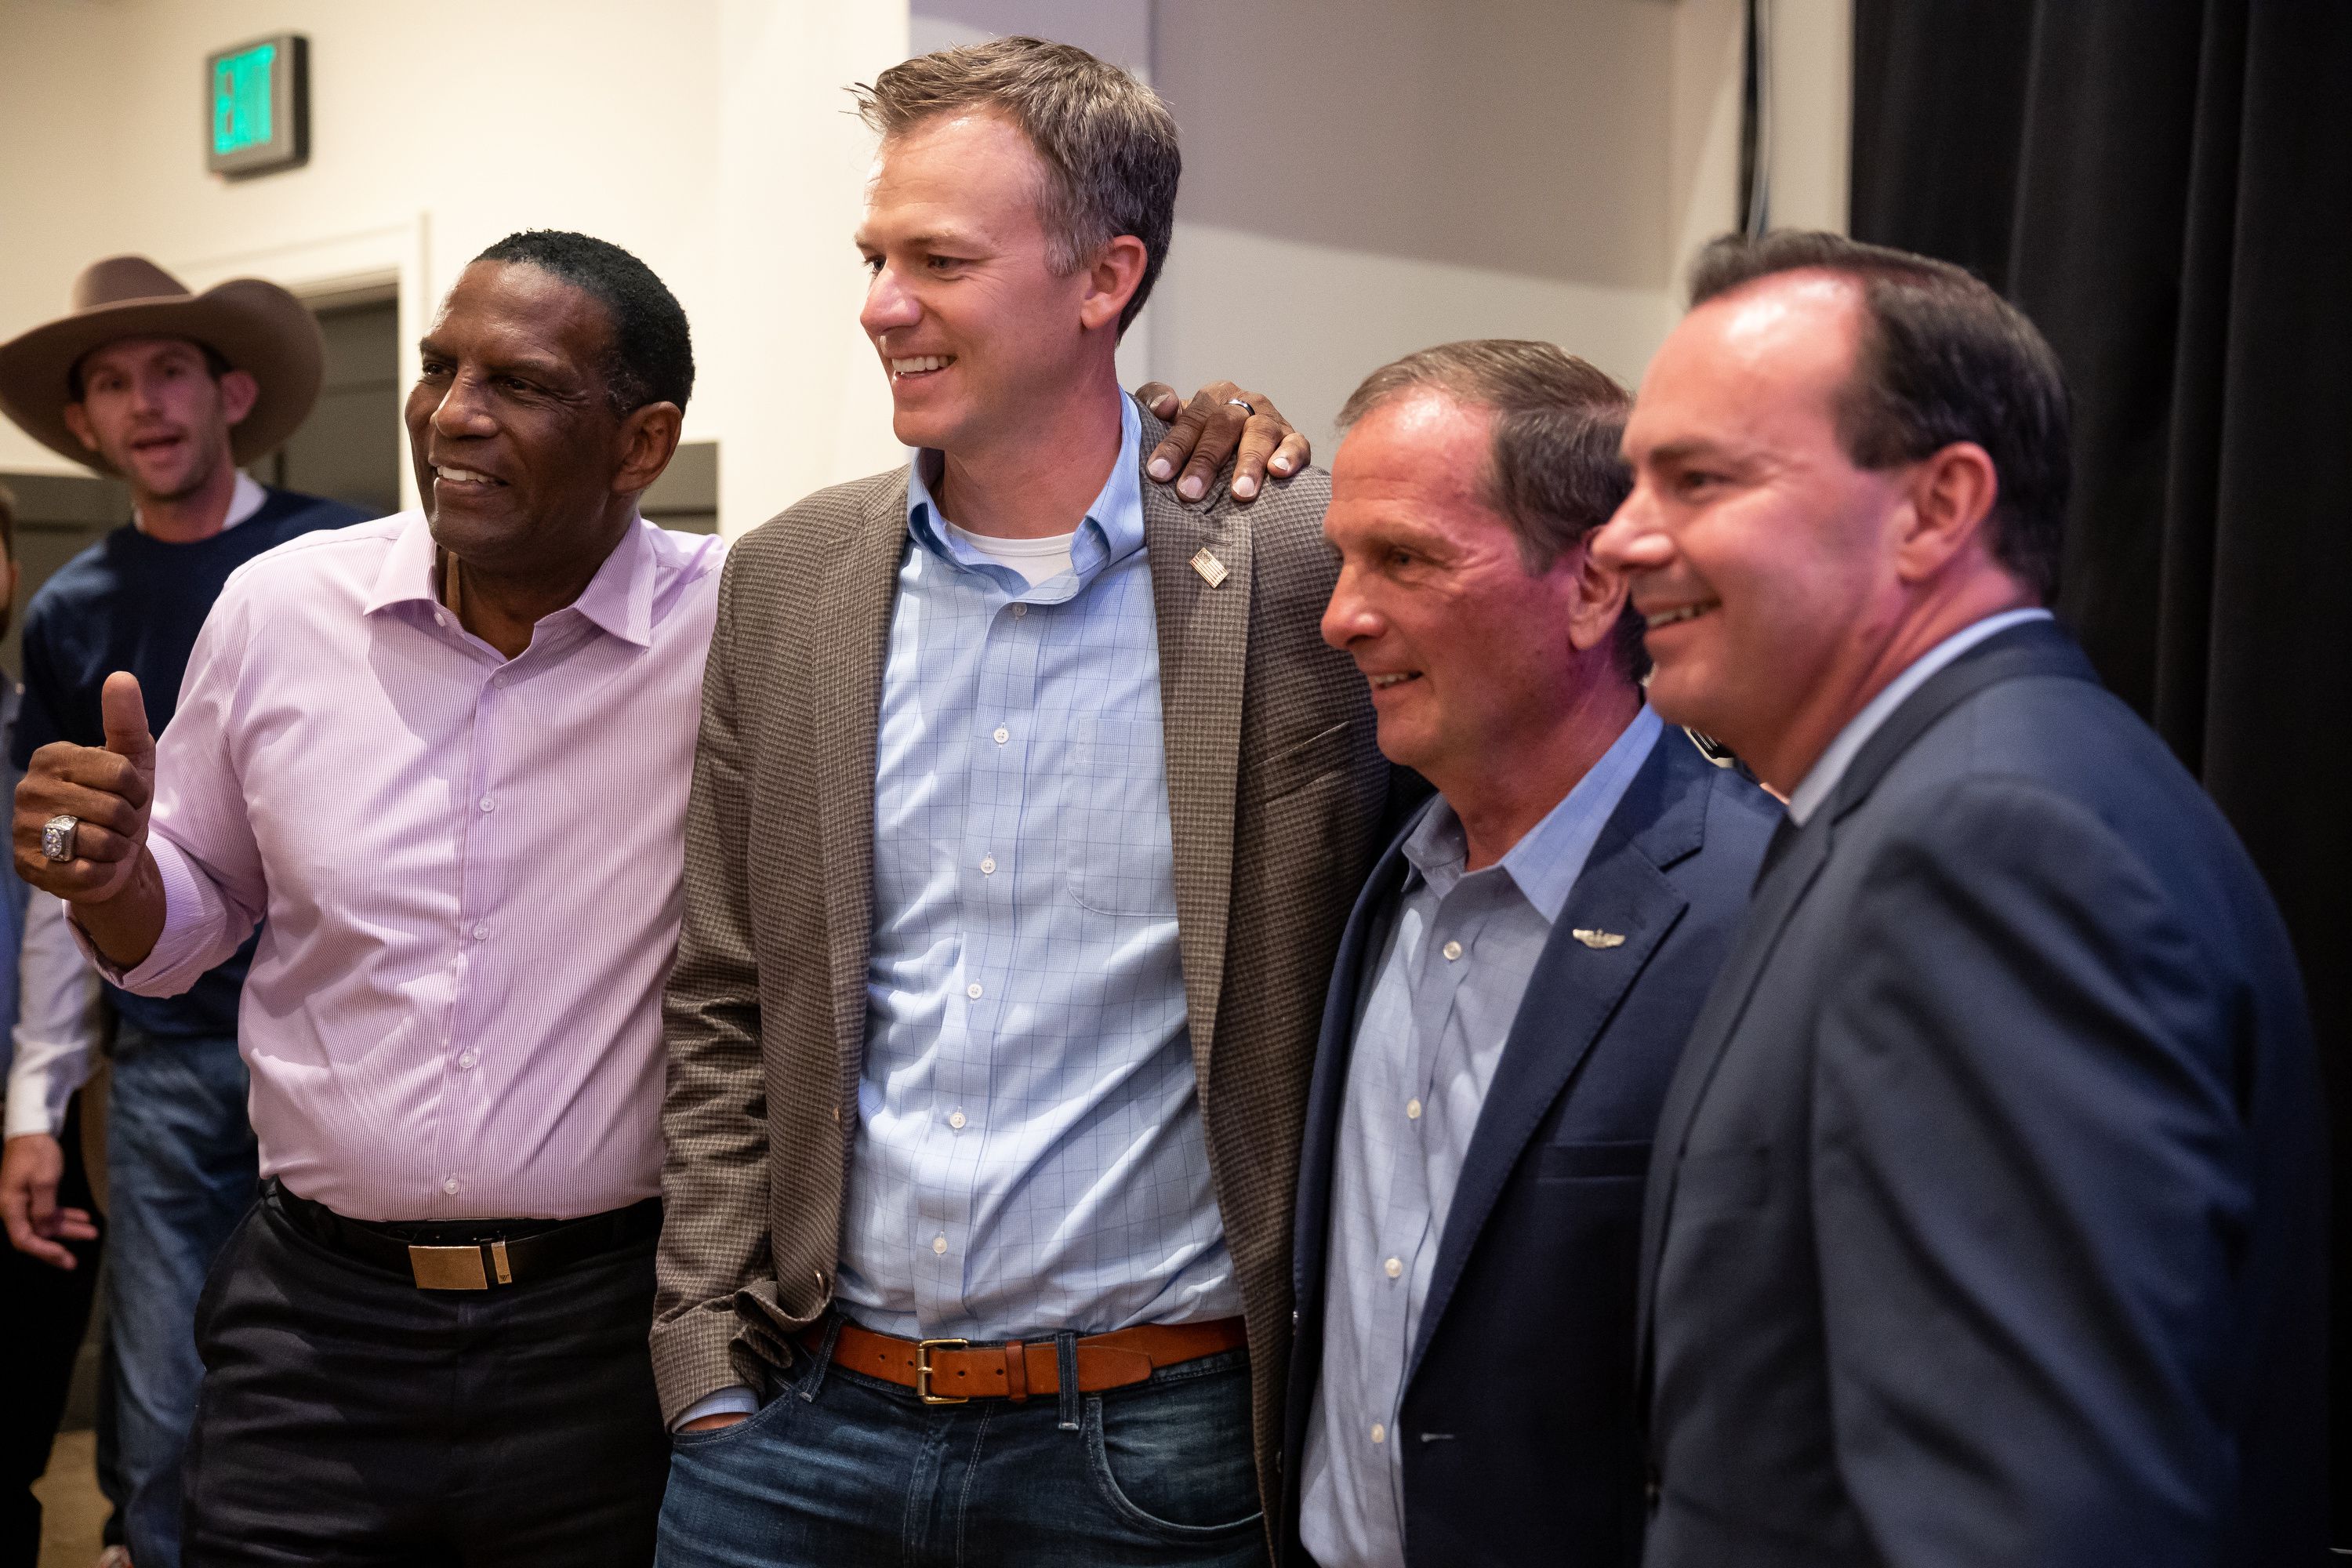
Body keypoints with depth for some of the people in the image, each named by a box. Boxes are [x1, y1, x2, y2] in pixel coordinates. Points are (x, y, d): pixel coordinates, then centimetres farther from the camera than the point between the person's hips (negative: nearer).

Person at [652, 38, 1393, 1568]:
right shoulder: (787, 582, 2)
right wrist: (709, 1362, 2)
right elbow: (725, 1015, 7)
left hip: (1155, 1445, -3)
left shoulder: (1313, 574, -10)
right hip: (802, 1423, 3)